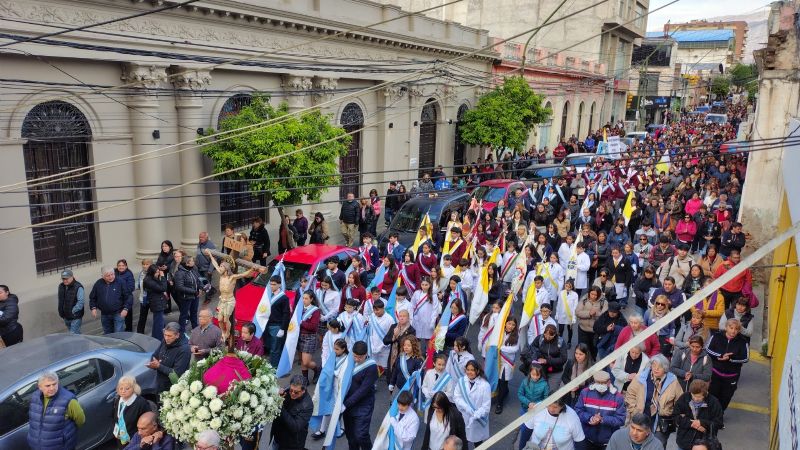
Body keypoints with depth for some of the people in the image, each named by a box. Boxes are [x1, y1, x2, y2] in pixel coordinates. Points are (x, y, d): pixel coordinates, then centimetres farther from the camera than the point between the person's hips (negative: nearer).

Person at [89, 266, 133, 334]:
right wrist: (93, 308, 1)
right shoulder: (98, 284, 3)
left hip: (118, 314, -4)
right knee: (107, 334, 15)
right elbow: (92, 297, 15)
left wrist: (126, 308, -14)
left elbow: (129, 296, -5)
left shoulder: (120, 282, -7)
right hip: (104, 315, 4)